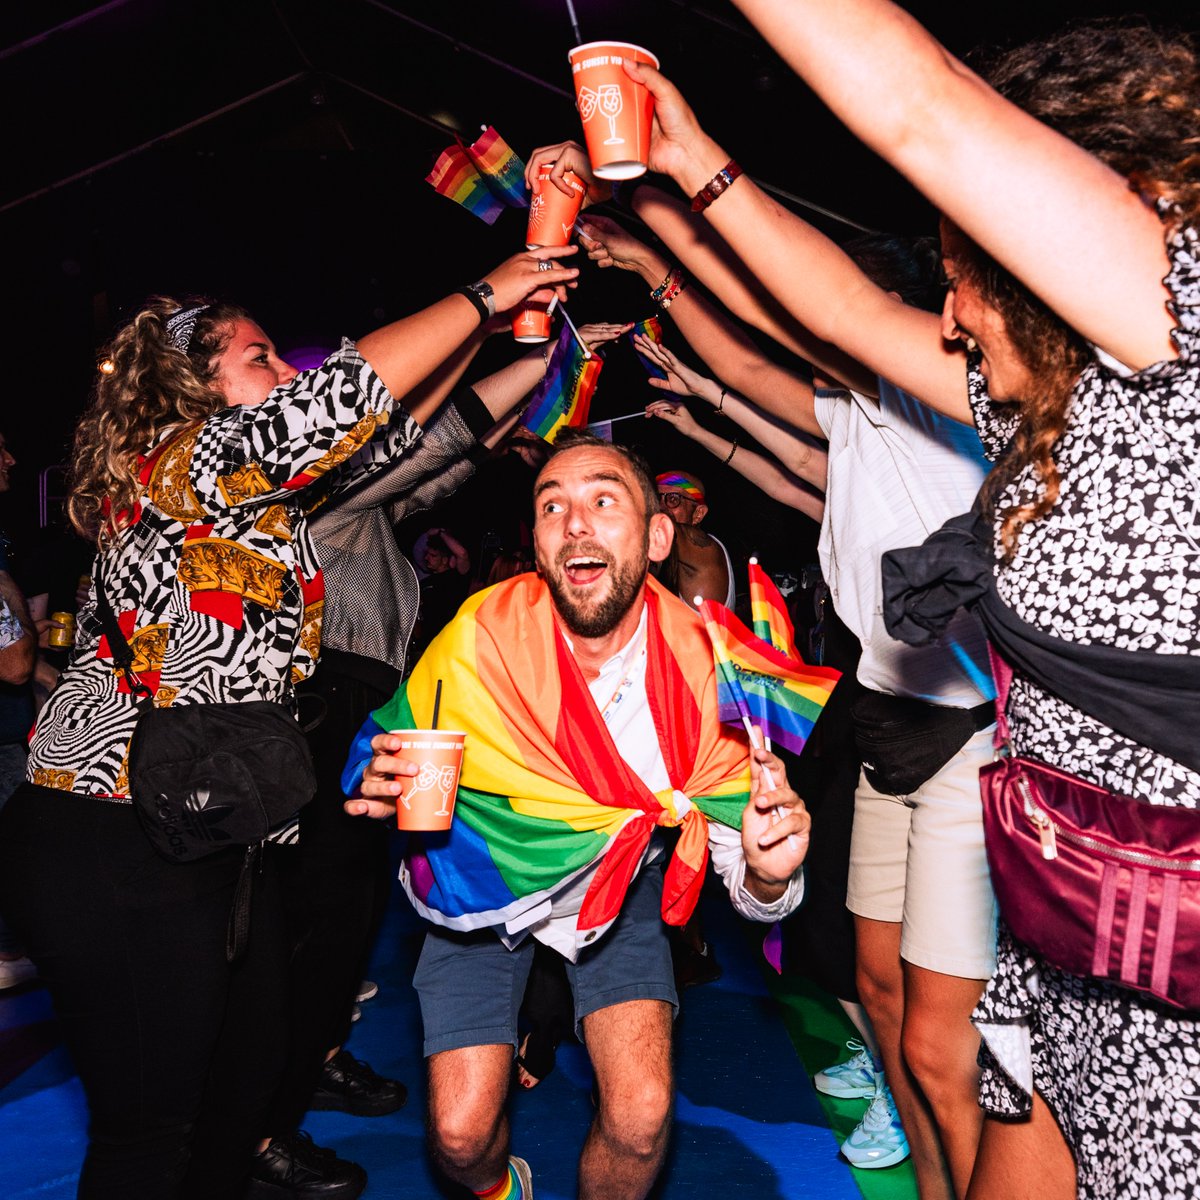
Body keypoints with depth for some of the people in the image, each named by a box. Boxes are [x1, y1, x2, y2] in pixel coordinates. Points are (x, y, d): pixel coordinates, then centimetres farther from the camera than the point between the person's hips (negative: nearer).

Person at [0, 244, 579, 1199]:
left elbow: (396, 427, 16)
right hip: (115, 847, -9)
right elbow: (340, 398, -24)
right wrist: (481, 297, -12)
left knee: (248, 1076, 17)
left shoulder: (256, 489, 14)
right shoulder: (172, 460, -11)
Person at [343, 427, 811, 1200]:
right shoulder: (480, 641, -27)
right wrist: (386, 786, -34)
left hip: (621, 879, 0)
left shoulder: (701, 670, -24)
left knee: (641, 1116, -15)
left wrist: (768, 874, -41)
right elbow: (386, 749, -10)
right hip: (485, 880, 0)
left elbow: (753, 894, -17)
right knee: (461, 1134, -3)